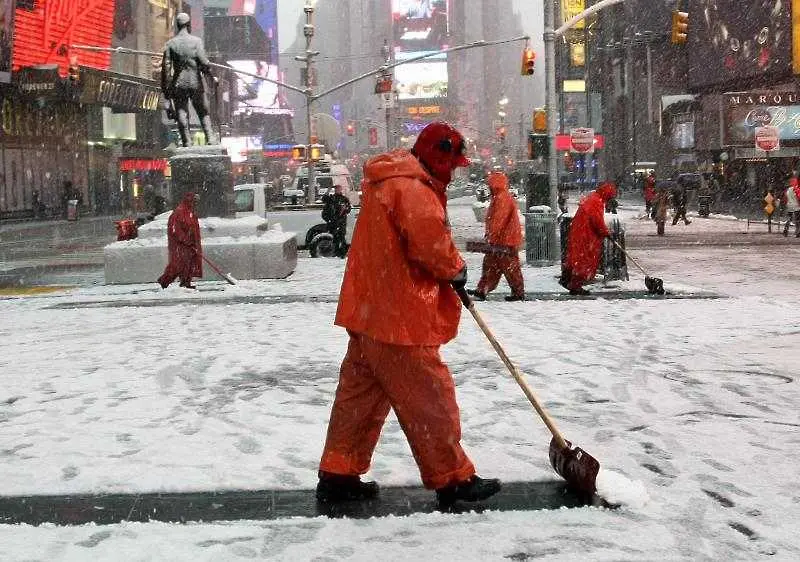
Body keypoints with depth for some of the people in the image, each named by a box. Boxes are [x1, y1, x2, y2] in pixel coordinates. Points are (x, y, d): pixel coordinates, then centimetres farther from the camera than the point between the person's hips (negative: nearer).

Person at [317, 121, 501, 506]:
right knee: (429, 398, 0)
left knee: (360, 396, 14)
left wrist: (448, 270, 10)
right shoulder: (412, 187, -17)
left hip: (368, 312, 10)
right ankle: (453, 479, 9)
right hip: (399, 318, -10)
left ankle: (338, 474, 19)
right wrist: (456, 269, -7)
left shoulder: (386, 181, 17)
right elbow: (431, 241, -26)